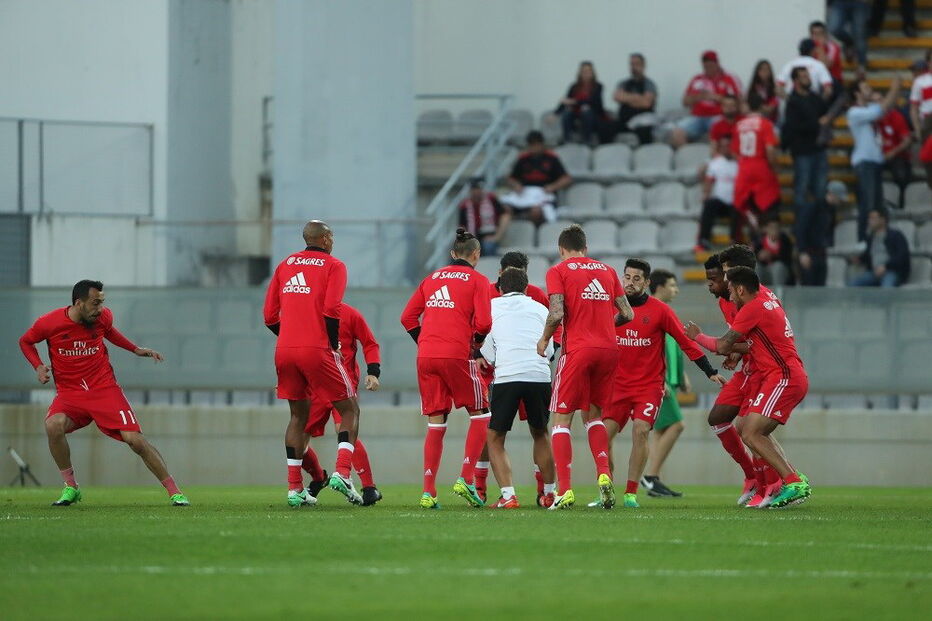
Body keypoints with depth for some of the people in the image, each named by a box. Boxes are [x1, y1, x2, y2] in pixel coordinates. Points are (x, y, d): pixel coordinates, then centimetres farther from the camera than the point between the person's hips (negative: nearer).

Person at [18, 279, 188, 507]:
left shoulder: (103, 317, -3)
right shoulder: (49, 323, -10)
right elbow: (25, 342, 9)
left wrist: (136, 349, 16)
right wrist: (38, 366, -7)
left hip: (105, 388, 1)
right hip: (69, 393, -1)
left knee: (135, 439, -11)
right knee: (54, 425, -31)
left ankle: (174, 492, -1)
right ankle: (70, 488, -12)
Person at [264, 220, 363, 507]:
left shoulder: (285, 265, 15)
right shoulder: (333, 266, 1)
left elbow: (269, 316, 11)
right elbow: (331, 309, -13)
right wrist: (333, 345, -2)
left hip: (285, 351, 5)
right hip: (317, 349, -5)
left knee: (299, 416, 16)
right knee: (349, 410, 7)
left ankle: (294, 488, 9)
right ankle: (342, 472, -12)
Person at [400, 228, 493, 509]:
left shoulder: (432, 278, 16)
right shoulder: (477, 280, 2)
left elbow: (408, 317, 12)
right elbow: (483, 322, -9)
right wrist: (477, 342, 10)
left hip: (426, 357, 5)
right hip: (457, 355, -5)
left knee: (435, 424, 8)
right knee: (480, 415, 11)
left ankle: (428, 491, 2)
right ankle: (465, 478, -3)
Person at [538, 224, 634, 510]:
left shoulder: (558, 271, 2)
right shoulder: (607, 270, 15)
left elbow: (557, 313, -11)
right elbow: (627, 314, 12)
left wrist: (544, 339, 5)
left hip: (577, 349, -4)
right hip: (608, 349, 5)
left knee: (562, 420, 2)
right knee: (593, 416, 19)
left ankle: (564, 491, -9)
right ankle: (604, 474, -2)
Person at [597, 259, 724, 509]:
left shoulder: (659, 310, -4)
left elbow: (685, 340, -1)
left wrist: (710, 372, -2)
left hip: (650, 384, -3)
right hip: (618, 384, 3)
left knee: (640, 430, -21)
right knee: (604, 434, -9)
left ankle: (631, 493, -12)